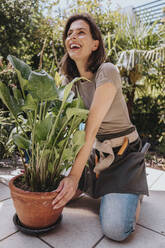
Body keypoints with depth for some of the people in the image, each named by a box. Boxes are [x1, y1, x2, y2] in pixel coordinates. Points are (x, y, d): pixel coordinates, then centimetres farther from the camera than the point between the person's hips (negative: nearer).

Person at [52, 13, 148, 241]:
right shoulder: (70, 80, 2)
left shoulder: (107, 72, -20)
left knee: (115, 230, -17)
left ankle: (131, 194, 16)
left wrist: (75, 175, -29)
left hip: (123, 155, -6)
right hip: (95, 152, 6)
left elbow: (91, 127, -28)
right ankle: (100, 188, 22)